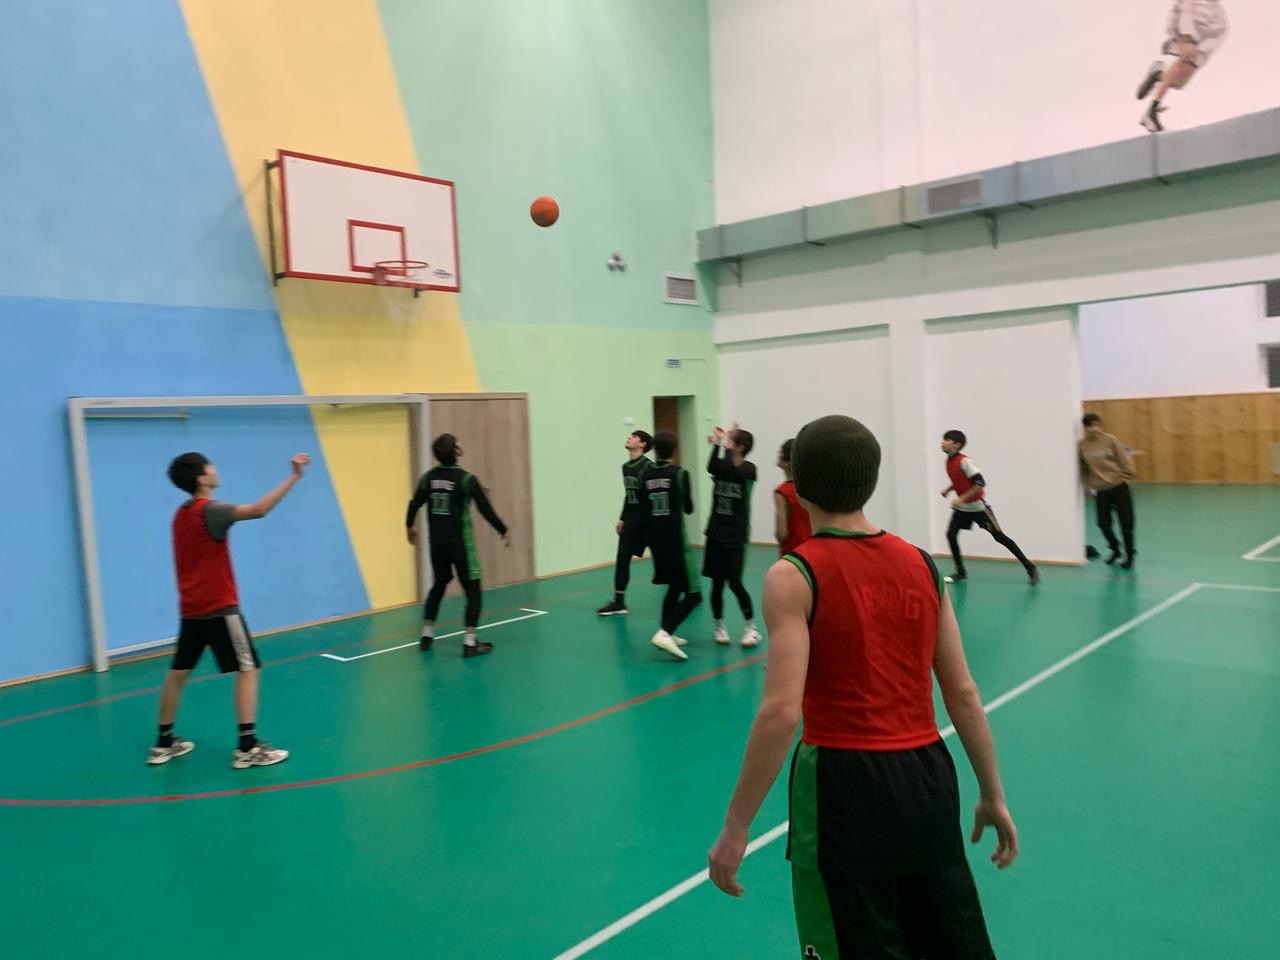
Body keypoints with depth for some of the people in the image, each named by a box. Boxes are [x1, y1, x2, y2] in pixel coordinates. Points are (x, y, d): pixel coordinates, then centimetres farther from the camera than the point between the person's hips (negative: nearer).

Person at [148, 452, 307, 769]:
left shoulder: (182, 514, 10)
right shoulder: (209, 510, -16)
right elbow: (258, 509, -31)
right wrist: (294, 476, -33)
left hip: (191, 609, 9)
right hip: (219, 608, -9)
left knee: (178, 673, 14)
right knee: (248, 669, -5)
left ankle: (164, 743, 24)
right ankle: (247, 747, -8)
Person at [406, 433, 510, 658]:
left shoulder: (429, 477, 1)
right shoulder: (466, 479, -15)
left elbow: (414, 504, 10)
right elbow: (486, 510, -13)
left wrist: (410, 526, 29)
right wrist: (503, 531, 1)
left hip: (437, 542, 6)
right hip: (460, 542, -6)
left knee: (439, 585, 23)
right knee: (473, 591, 3)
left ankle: (427, 636, 28)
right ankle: (470, 643, -2)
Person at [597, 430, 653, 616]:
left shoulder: (647, 466, -14)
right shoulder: (625, 466, 11)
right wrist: (622, 518, 19)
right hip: (631, 519, 8)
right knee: (622, 559, 5)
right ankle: (619, 602, 12)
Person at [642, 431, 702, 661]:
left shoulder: (646, 474, 3)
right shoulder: (679, 473, -9)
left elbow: (642, 506, 5)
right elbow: (689, 509, 0)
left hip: (654, 539, 6)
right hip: (675, 540, -6)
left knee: (674, 586, 23)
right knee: (693, 594, -2)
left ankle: (667, 634, 23)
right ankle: (664, 633, -17)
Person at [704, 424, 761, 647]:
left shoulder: (749, 468, -5)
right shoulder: (723, 465, 4)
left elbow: (733, 473, -28)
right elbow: (712, 469, -21)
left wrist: (727, 448, -27)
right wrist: (717, 444, -32)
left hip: (735, 535, -4)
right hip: (715, 532, 4)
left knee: (735, 582, -6)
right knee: (717, 582, 6)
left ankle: (751, 626, 9)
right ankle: (719, 626, 20)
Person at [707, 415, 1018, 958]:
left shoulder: (794, 576, -14)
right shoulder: (922, 565, 2)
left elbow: (782, 712, -21)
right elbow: (963, 694, 6)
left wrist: (735, 828, -14)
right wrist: (993, 796, 16)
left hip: (847, 785, -5)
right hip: (927, 778, 6)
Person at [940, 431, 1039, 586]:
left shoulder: (964, 461, -23)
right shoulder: (949, 461, 2)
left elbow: (980, 483, -28)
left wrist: (961, 499, -30)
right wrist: (948, 489, 4)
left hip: (978, 506, -8)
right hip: (963, 507, 8)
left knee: (999, 536, -4)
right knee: (951, 534, -2)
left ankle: (1030, 567, 5)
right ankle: (960, 572, 10)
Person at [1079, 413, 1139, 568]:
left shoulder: (1110, 440, -7)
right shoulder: (1082, 445, -4)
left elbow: (1123, 458, -5)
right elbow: (1083, 468, 4)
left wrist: (1129, 473, -12)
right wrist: (1088, 483, 1)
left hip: (1119, 486, -1)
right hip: (1101, 489, 1)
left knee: (1126, 522, 3)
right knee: (1103, 523, 2)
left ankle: (1129, 554, 21)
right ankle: (1115, 550, 29)